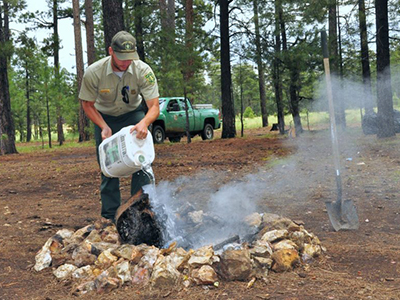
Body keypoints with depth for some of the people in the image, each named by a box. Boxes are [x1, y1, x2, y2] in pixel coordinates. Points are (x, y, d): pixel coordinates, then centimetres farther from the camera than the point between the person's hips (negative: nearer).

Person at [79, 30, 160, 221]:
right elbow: (87, 104, -11)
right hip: (105, 117, 0)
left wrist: (144, 122, -48)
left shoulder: (143, 71, -25)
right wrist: (104, 127, -26)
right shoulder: (93, 73, -25)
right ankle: (109, 218, 9)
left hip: (133, 114, 0)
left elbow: (154, 107, -25)